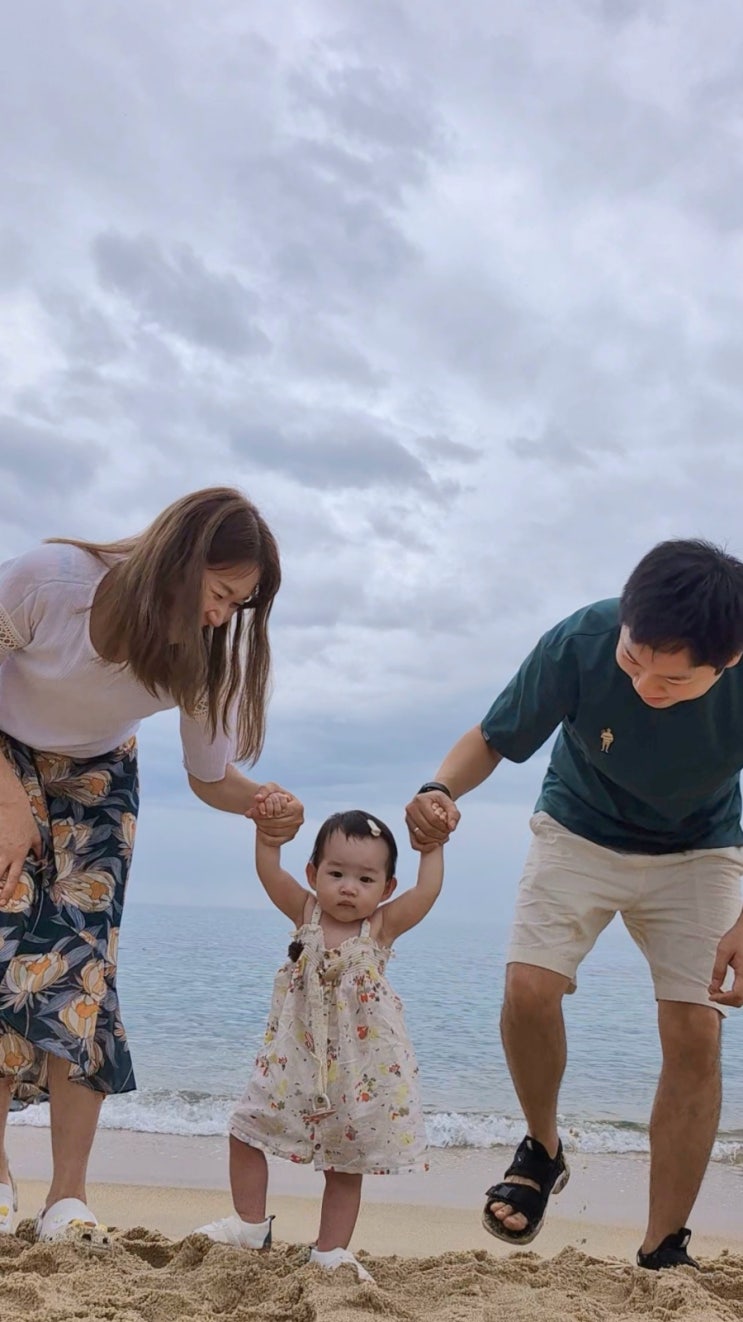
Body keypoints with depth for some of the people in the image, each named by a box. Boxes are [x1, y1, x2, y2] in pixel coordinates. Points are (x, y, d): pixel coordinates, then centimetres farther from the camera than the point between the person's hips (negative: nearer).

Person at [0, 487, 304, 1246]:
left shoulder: (208, 653, -22)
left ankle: (67, 1198, -5)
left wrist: (261, 802, -32)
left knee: (80, 962, -10)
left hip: (96, 778, 2)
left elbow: (210, 776, -11)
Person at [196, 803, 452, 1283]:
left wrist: (434, 841, -15)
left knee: (346, 1162, 10)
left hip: (361, 1071, -2)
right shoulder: (306, 915, -3)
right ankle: (251, 1226, 24)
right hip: (295, 1061, 2)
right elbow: (270, 873, -13)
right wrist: (268, 828, -23)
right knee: (247, 1132, 6)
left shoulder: (383, 927, -7)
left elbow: (428, 891, -18)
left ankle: (331, 1251, 24)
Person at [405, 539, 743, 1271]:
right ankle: (542, 1148, 13)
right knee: (529, 989, -18)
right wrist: (440, 790, -39)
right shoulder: (578, 643, -32)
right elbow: (492, 739, -18)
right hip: (581, 831, 0)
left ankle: (663, 1251, 5)